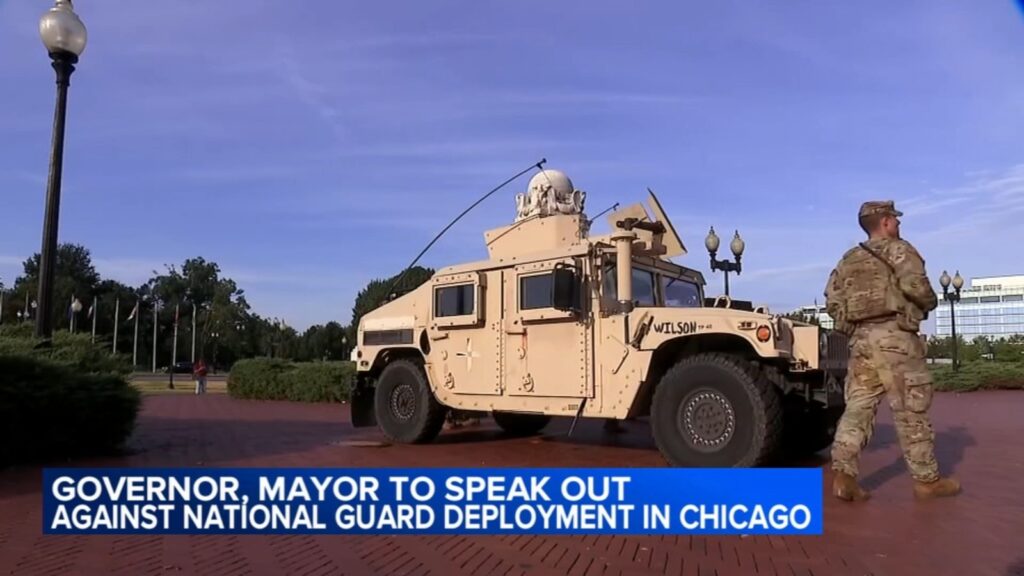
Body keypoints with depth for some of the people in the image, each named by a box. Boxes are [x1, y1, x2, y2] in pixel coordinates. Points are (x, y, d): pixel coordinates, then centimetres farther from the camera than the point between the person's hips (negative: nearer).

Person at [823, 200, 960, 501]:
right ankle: (927, 480, 13)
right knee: (911, 411, 3)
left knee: (858, 408, 2)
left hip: (860, 339, 6)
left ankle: (843, 476, -5)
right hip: (894, 336, -5)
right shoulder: (898, 249, 0)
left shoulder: (848, 259, 17)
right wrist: (930, 303, 5)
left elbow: (832, 301, 12)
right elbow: (915, 285, -15)